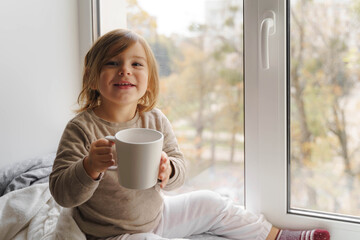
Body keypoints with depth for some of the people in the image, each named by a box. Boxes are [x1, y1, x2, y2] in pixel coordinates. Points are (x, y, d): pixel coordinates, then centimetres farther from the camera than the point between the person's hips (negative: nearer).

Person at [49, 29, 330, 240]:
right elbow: (62, 193, -24)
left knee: (211, 203, 9)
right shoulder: (82, 128, -22)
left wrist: (167, 171, -29)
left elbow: (179, 168, -5)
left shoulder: (155, 120, -7)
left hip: (156, 214, 6)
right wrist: (90, 167, -44)